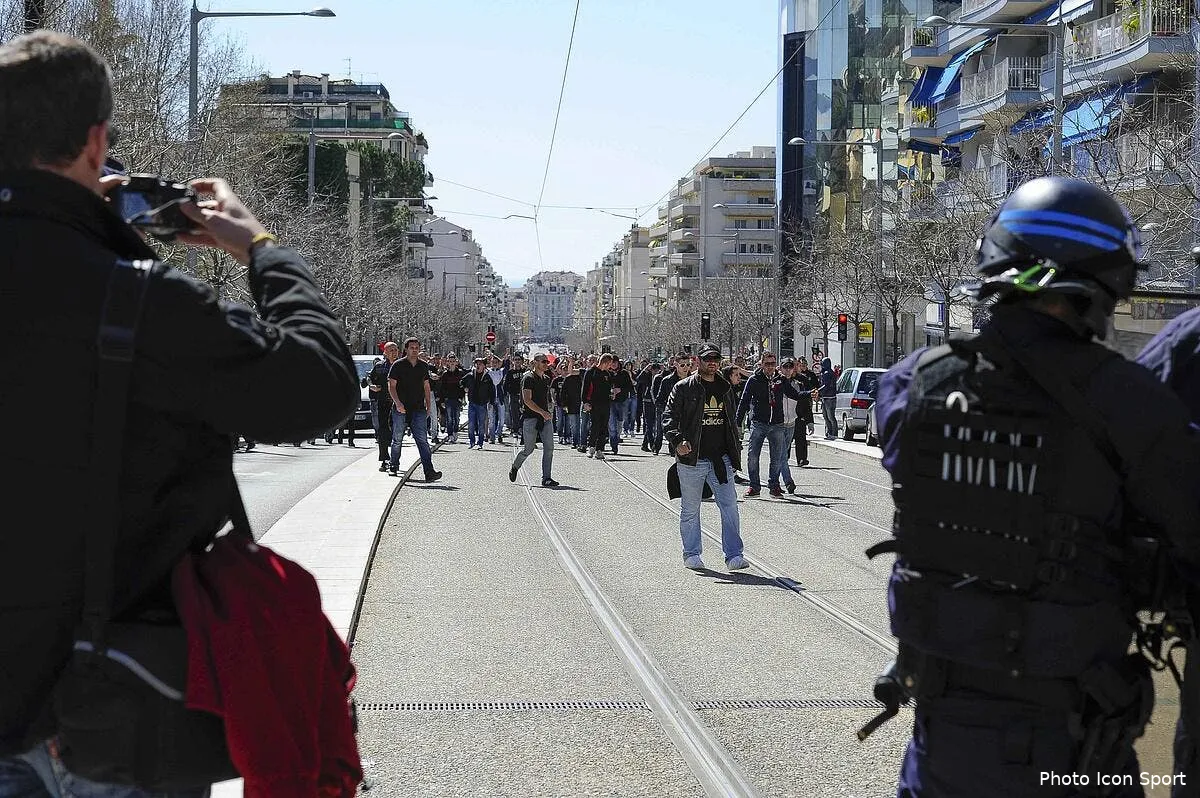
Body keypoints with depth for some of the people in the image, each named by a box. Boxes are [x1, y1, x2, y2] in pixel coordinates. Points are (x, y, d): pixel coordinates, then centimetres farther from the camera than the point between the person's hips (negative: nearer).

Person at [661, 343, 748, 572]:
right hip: (692, 458, -3)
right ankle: (692, 555, 19)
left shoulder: (725, 389, 14)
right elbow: (669, 418, -8)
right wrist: (678, 440, -25)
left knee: (730, 506, -5)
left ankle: (733, 555, -4)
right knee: (690, 510, 7)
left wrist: (736, 453, 18)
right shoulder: (683, 388, -2)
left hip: (721, 459, 3)